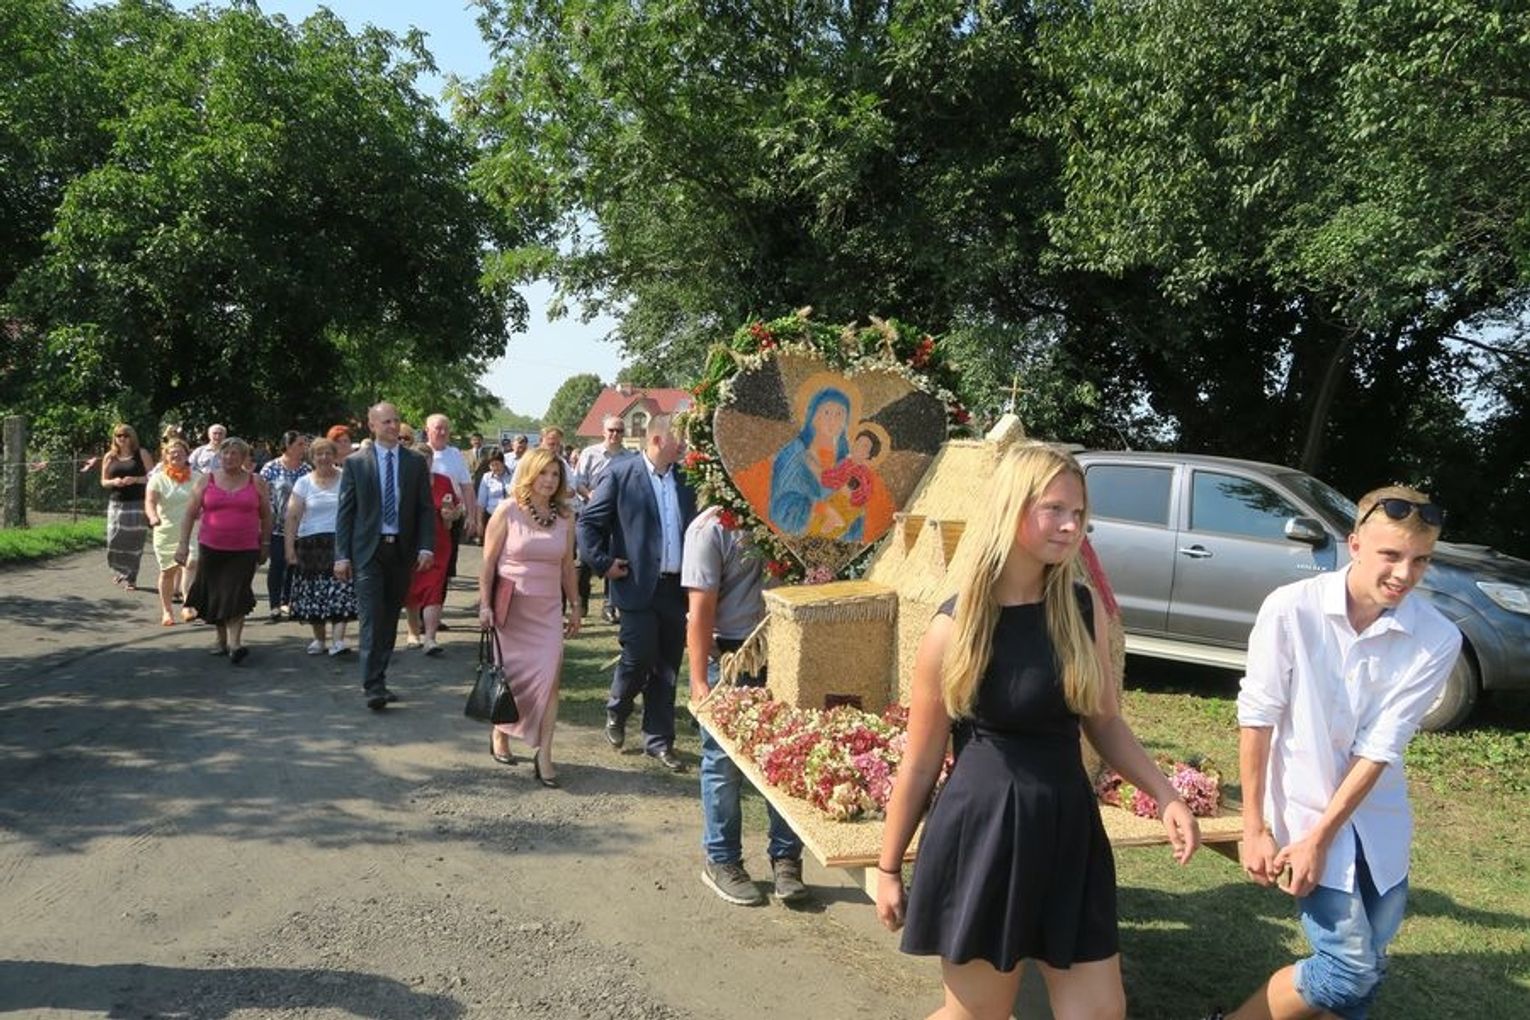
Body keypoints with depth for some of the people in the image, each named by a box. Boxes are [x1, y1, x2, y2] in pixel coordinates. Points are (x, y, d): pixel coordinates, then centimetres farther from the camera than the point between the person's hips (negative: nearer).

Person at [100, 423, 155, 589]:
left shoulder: (141, 454, 4)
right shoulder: (109, 457, 11)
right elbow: (103, 481, 14)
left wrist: (135, 480, -15)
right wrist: (114, 482, -8)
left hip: (137, 504, -2)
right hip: (116, 504, 2)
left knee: (134, 542, -4)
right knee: (114, 541, -1)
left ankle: (130, 578, 6)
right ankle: (119, 572, 22)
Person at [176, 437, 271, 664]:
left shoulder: (256, 482, 3)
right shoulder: (206, 480, 4)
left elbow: (266, 516, 10)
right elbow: (190, 514, 6)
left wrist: (265, 544, 10)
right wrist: (183, 544, 1)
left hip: (245, 550, -2)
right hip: (211, 548, 2)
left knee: (236, 595, -12)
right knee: (215, 595, 9)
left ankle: (235, 642, -14)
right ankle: (222, 639, 26)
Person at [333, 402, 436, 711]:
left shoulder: (415, 462, 6)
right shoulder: (356, 463, 2)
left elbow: (426, 508, 6)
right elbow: (345, 511, 2)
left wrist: (426, 547, -6)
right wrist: (342, 555, -4)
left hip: (402, 550, 3)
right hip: (369, 550, -2)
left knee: (390, 619, 9)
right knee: (372, 619, -9)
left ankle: (377, 680, 20)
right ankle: (373, 687, -9)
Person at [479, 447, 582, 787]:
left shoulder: (565, 516, 4)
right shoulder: (508, 511, -5)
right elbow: (488, 562, -4)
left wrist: (574, 607, 12)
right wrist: (485, 605, -9)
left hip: (548, 608, 2)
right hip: (510, 606, -2)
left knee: (550, 673, -10)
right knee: (510, 674, 9)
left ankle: (543, 753, -7)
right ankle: (500, 731, 36)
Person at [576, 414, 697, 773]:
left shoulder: (685, 480, 9)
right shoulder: (620, 475, -6)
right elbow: (587, 524, -4)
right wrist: (603, 563, -9)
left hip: (677, 587, 5)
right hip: (639, 586, -5)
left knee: (667, 669, 9)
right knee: (639, 658, -3)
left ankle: (659, 740, 21)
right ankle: (616, 711, 28)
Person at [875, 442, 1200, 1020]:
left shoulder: (1083, 610, 0)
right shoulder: (956, 626, -12)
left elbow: (1104, 722, 13)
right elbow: (920, 762, -5)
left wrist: (1165, 797, 0)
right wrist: (889, 867, 1)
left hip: (1069, 830, 5)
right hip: (981, 834, -4)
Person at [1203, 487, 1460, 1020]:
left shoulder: (1437, 639, -12)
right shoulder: (1291, 609, -19)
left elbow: (1380, 747, -13)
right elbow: (1256, 717, -13)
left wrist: (1319, 840, -14)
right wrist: (1255, 828, -9)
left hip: (1378, 817, 4)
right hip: (1302, 806, -3)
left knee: (1366, 970, 12)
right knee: (1351, 968, -5)